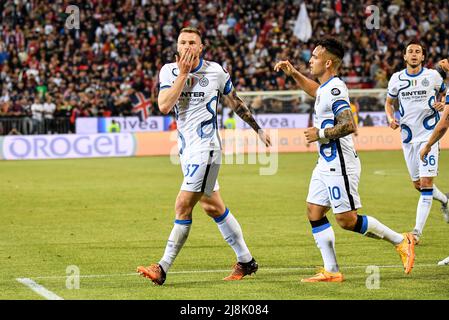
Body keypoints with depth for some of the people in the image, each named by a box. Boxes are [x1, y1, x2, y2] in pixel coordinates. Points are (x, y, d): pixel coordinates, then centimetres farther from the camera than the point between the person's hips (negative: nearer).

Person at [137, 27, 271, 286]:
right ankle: (246, 261, 25)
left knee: (183, 206, -11)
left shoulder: (216, 72, -4)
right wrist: (184, 73, -14)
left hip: (206, 148, -5)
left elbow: (236, 104, 11)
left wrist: (259, 129, 20)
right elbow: (164, 106, -13)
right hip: (187, 149, 5)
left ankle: (163, 268, -8)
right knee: (213, 207, 13)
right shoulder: (169, 71, 3)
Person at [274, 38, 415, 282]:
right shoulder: (325, 87, 11)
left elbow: (348, 126, -28)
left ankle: (401, 241, 7)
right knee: (314, 213, 5)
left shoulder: (334, 88, -18)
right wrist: (293, 74, 28)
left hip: (339, 165, -10)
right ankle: (331, 271, 7)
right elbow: (315, 90, 38)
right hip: (326, 164, 10)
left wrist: (320, 134, -17)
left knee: (346, 220, -7)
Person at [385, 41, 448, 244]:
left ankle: (417, 231, -11)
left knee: (426, 183, -12)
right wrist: (391, 118, -4)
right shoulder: (396, 78, 4)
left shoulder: (432, 76, -1)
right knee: (418, 184, 11)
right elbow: (389, 103, 16)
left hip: (428, 134, -4)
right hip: (408, 136, 4)